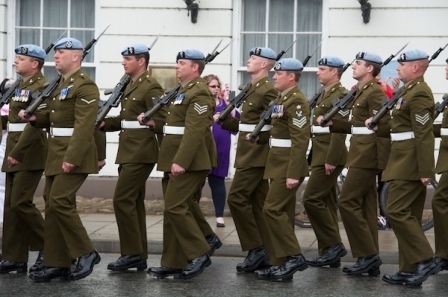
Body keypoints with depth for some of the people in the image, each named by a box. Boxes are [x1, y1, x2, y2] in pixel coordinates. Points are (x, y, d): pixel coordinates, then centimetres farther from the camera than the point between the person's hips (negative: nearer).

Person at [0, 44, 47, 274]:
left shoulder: (41, 87, -11)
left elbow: (35, 124, -19)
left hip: (29, 154, -9)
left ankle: (47, 247, 1)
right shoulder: (20, 86, 18)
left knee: (21, 202, -12)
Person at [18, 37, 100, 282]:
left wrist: (72, 158, -27)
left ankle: (86, 253, -3)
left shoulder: (85, 85, -13)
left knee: (59, 201, -15)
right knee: (52, 205, 7)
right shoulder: (61, 84, 17)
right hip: (56, 154, 10)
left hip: (74, 155, -10)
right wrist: (35, 118, 3)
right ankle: (57, 264, 11)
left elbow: (84, 126, -21)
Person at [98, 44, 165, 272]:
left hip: (140, 153, -10)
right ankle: (139, 257, 14)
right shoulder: (130, 86, 17)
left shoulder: (151, 87, -11)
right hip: (128, 152, 10)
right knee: (134, 202, 10)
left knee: (122, 200, -12)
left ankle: (131, 253, -7)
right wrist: (104, 123, 9)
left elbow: (162, 120, -14)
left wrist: (150, 122, -28)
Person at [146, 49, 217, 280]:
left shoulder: (199, 93, -13)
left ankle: (199, 254, -4)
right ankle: (173, 263, 11)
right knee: (174, 209, 8)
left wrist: (180, 162, -26)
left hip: (189, 163, -10)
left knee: (175, 207, -12)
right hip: (177, 161, 10)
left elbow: (195, 131, -22)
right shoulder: (185, 91, 19)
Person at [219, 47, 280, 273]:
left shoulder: (268, 90, -13)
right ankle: (268, 256, 12)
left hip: (255, 154, -10)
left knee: (237, 197, -11)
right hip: (249, 153, 10)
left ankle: (255, 248, -5)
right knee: (257, 202, 9)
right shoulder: (253, 88, 16)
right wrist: (223, 120, 14)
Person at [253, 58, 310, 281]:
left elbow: (300, 140, -22)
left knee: (272, 209, -12)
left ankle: (294, 256, -7)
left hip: (288, 166, -10)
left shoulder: (296, 100, -16)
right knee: (282, 212, 10)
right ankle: (285, 262, 13)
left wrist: (293, 173, -25)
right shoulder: (282, 99, 15)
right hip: (279, 165, 10)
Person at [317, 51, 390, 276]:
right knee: (365, 205, 9)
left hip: (366, 156, -10)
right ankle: (370, 260, 12)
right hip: (361, 156, 10)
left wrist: (383, 160, -21)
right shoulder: (362, 91, 17)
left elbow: (382, 127, -18)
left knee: (347, 202, -10)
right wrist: (332, 123, 8)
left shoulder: (374, 92, -13)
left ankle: (367, 255, -6)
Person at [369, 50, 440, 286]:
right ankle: (410, 269, 13)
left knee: (396, 211, -12)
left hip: (410, 164, -11)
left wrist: (425, 171, -24)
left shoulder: (419, 94, -16)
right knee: (407, 214, 10)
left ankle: (425, 260, -8)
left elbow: (425, 135, -21)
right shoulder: (411, 90, 16)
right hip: (406, 163, 11)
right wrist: (379, 127, 11)